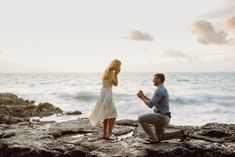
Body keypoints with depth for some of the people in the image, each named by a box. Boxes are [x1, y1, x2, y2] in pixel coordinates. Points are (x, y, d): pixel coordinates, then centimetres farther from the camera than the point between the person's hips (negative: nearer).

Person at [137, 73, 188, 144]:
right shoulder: (163, 90, 17)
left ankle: (153, 138, -8)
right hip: (163, 117, 10)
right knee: (159, 137, 21)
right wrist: (143, 96, 14)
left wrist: (142, 98, -5)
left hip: (161, 117, -10)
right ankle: (180, 134, 19)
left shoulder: (159, 90, -18)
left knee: (141, 118, -14)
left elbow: (150, 105, -21)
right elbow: (153, 103, 23)